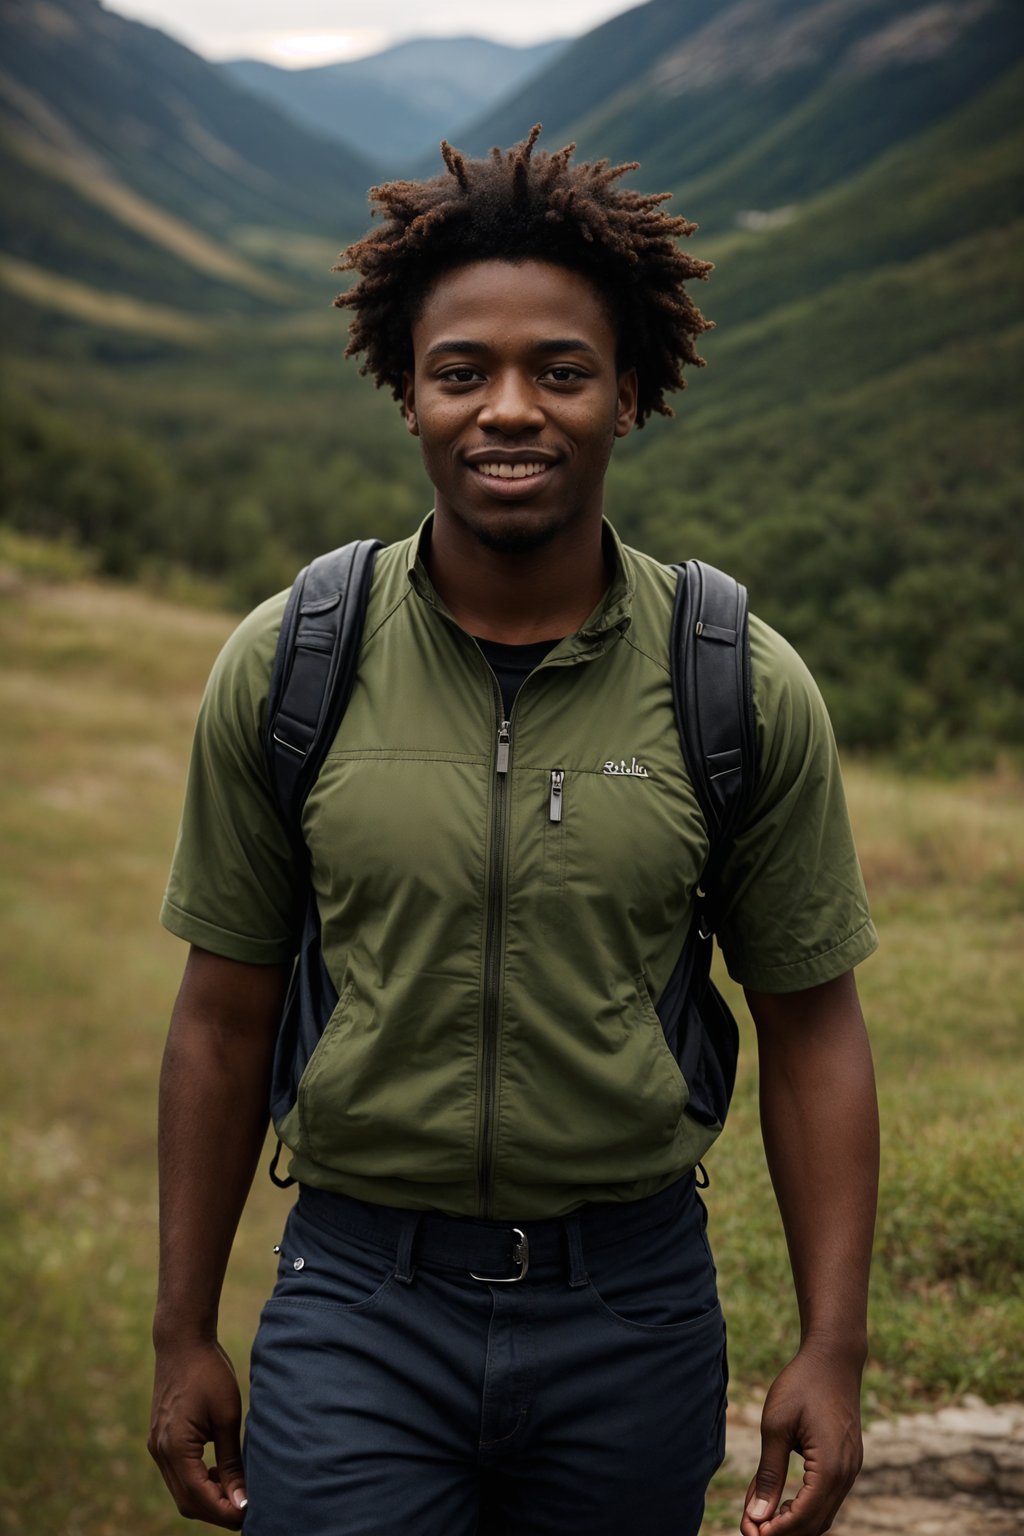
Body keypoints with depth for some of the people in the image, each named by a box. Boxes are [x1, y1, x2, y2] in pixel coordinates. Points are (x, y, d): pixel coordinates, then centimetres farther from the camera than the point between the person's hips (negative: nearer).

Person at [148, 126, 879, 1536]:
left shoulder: (748, 690, -6)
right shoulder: (283, 667, -5)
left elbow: (811, 1026, 1)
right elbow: (227, 1015, 3)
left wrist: (834, 1347, -3)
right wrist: (185, 1334, 6)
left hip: (635, 1310, 1)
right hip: (359, 1308, 0)